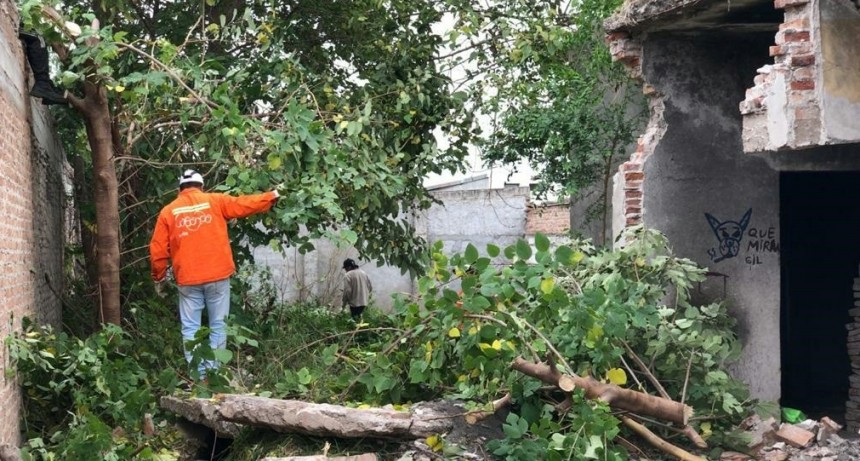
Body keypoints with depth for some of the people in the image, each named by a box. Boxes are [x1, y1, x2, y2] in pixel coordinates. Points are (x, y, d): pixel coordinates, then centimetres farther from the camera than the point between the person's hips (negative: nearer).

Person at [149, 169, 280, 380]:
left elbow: (158, 250, 4)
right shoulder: (215, 201, 2)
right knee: (218, 325, 6)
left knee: (190, 328, 5)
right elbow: (245, 204, 8)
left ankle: (198, 375, 1)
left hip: (187, 279, 1)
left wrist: (159, 276, 17)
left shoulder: (168, 211, 5)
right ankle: (213, 372, 3)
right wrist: (272, 196, 23)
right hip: (217, 276, 0)